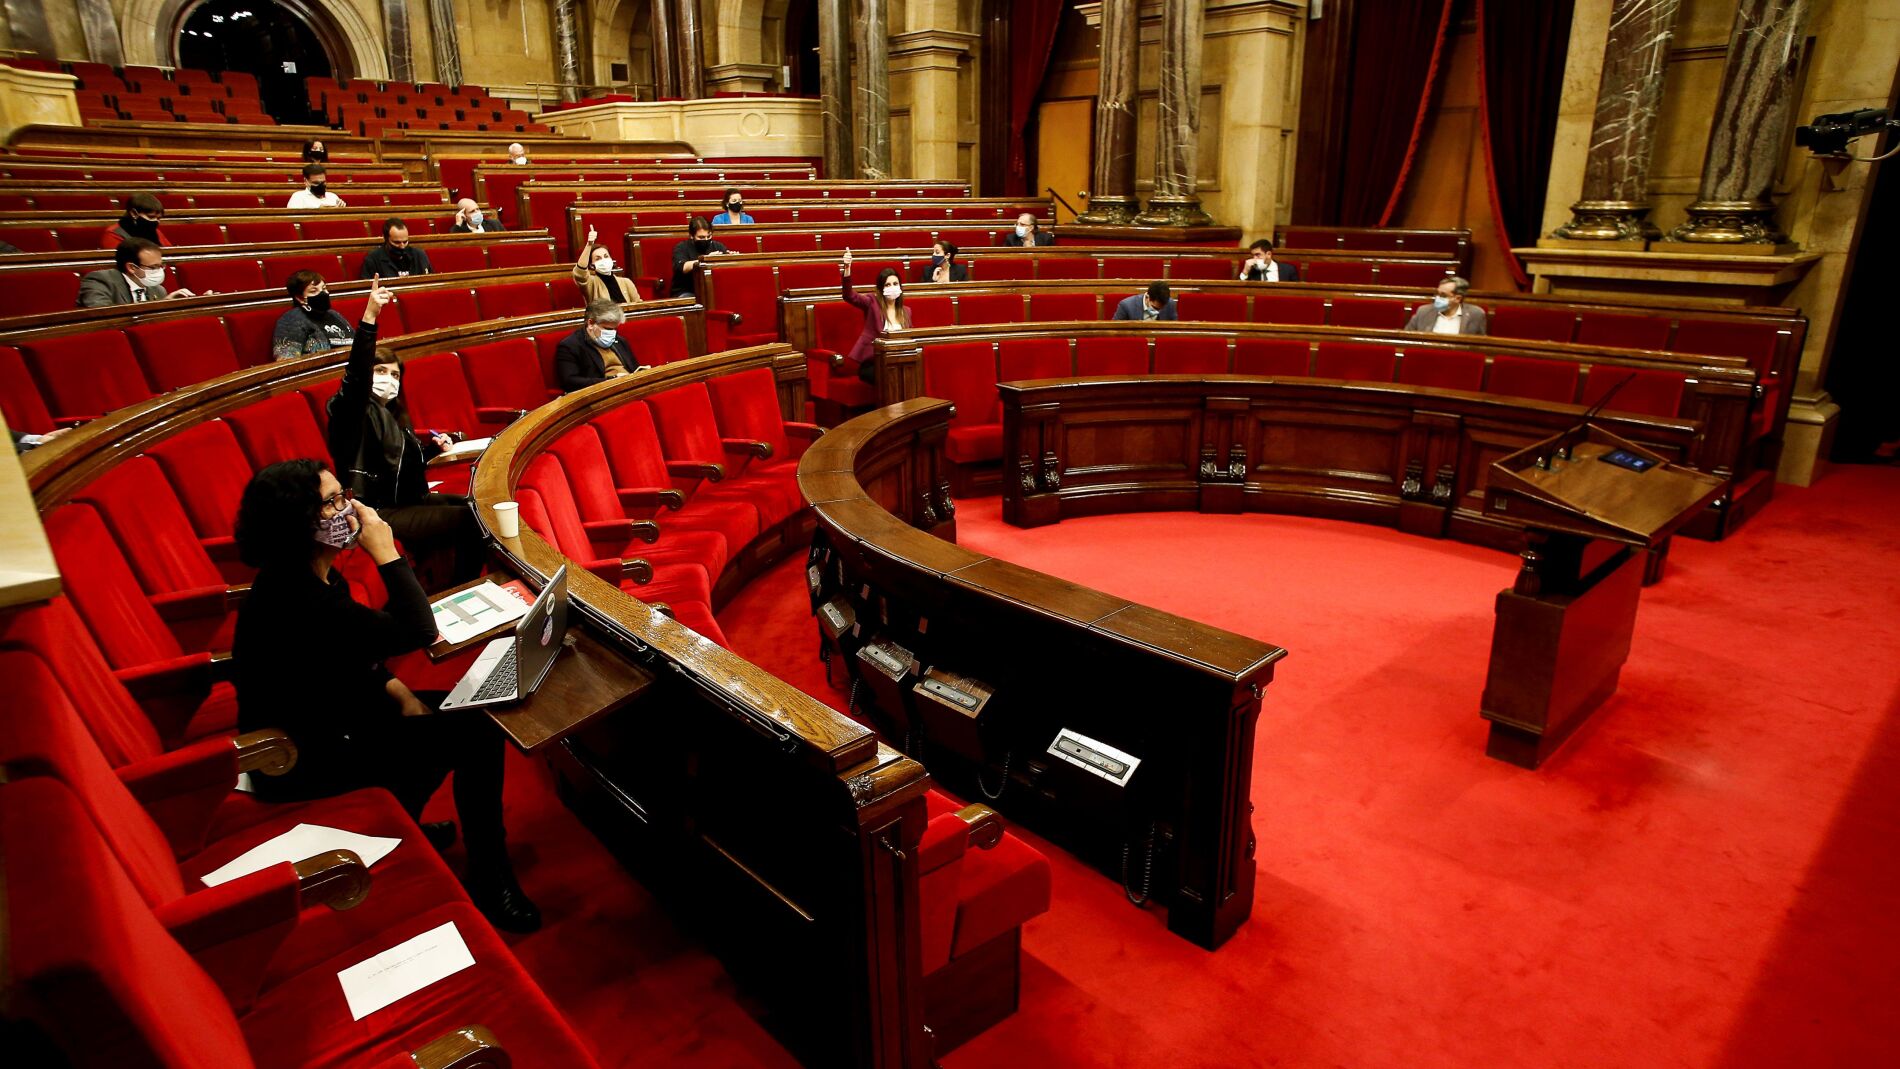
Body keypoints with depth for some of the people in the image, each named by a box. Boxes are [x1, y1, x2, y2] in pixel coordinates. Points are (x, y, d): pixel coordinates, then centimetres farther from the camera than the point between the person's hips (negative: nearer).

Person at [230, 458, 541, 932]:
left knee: (468, 712, 8)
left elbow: (356, 650, 12)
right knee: (478, 734, -15)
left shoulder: (309, 576, -1)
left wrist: (400, 693, -2)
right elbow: (418, 632, -33)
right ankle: (489, 879, 1)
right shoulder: (294, 599, -32)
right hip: (304, 759, -10)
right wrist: (386, 553, -26)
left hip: (327, 714, 10)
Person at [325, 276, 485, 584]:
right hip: (376, 513, -9)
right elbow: (356, 373, -30)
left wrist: (433, 447, 9)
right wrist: (369, 317, -39)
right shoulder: (352, 410, -9)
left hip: (406, 501, 9)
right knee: (467, 520, -19)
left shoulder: (392, 414, 16)